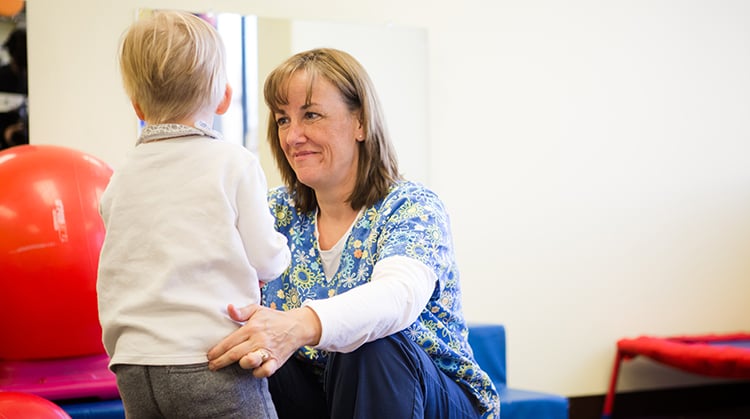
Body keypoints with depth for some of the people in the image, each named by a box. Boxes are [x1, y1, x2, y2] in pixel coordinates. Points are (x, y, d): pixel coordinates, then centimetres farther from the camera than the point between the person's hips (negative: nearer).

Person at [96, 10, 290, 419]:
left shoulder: (122, 178, 10)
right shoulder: (234, 163, -5)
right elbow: (265, 261, -3)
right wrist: (281, 249, 18)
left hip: (134, 369, 5)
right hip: (213, 365, -5)